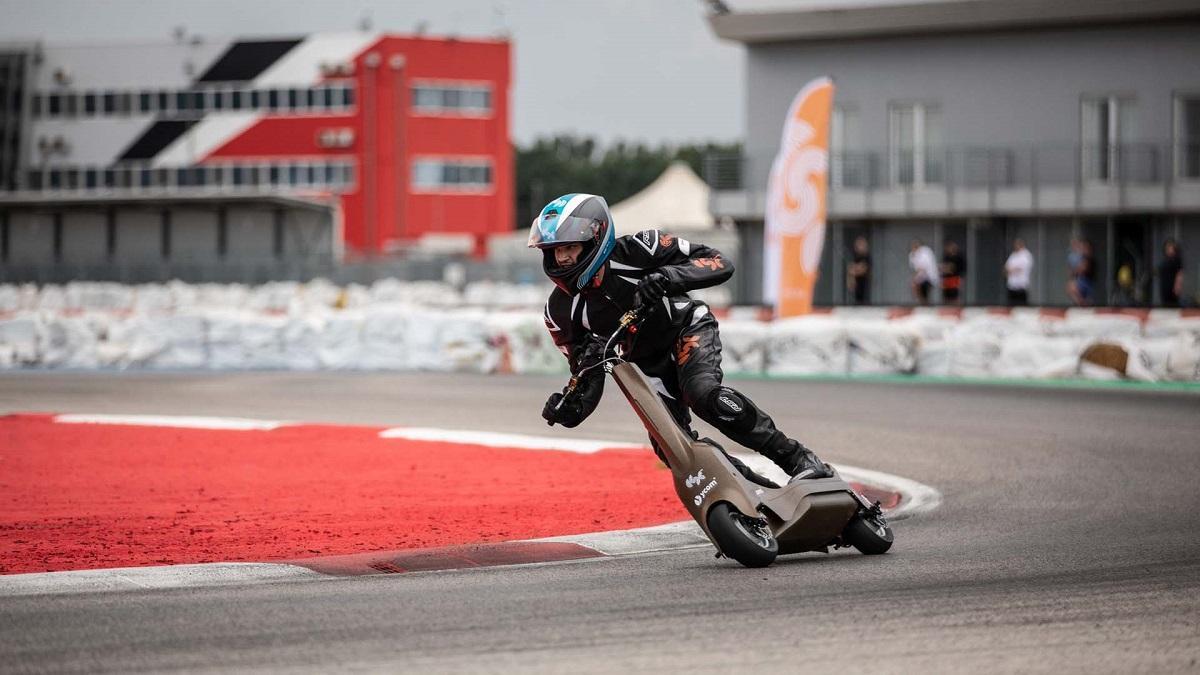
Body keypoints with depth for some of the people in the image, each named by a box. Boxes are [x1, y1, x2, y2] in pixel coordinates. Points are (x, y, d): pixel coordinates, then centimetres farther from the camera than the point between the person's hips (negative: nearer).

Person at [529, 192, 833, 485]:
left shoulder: (632, 251, -23)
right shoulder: (561, 310, -11)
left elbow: (720, 263, -24)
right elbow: (586, 371, -1)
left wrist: (668, 277, -42)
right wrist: (571, 405, -23)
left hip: (687, 328, -5)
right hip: (648, 366, 5)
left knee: (704, 393, -34)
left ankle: (799, 460, -29)